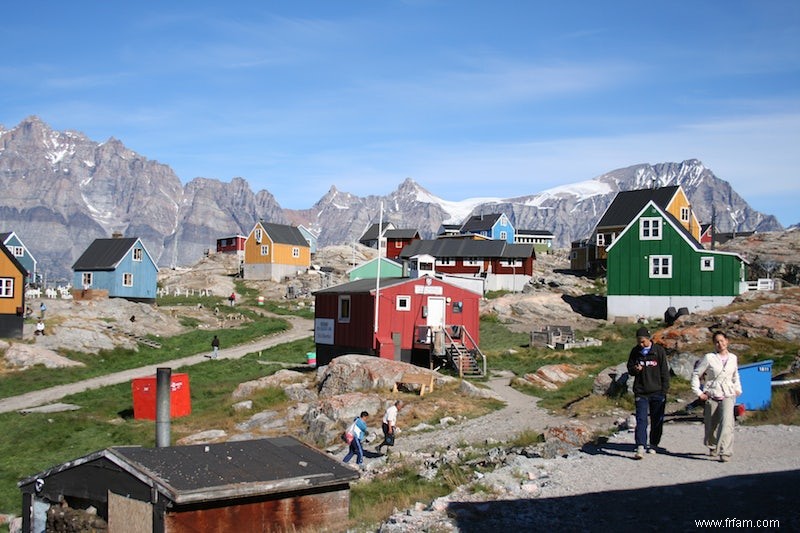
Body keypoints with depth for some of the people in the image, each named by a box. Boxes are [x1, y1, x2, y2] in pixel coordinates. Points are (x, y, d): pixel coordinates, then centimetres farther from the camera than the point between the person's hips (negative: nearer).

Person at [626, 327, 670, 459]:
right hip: (641, 392, 1)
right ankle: (640, 447, -18)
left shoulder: (659, 351, -3)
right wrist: (635, 369, -12)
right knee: (641, 420, -11)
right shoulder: (635, 351, 3)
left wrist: (664, 390, -3)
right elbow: (629, 368, 13)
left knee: (657, 421, 9)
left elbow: (665, 372, 0)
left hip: (657, 392, -1)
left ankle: (653, 445, 24)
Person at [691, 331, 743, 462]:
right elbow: (696, 374, 0)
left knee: (727, 423, -19)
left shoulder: (733, 358, 9)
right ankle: (712, 447, 35)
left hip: (728, 396, 1)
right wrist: (698, 392, -5)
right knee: (710, 426, 8)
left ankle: (725, 452, -22)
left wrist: (738, 389, 16)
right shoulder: (709, 358, -4)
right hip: (711, 396, -1)